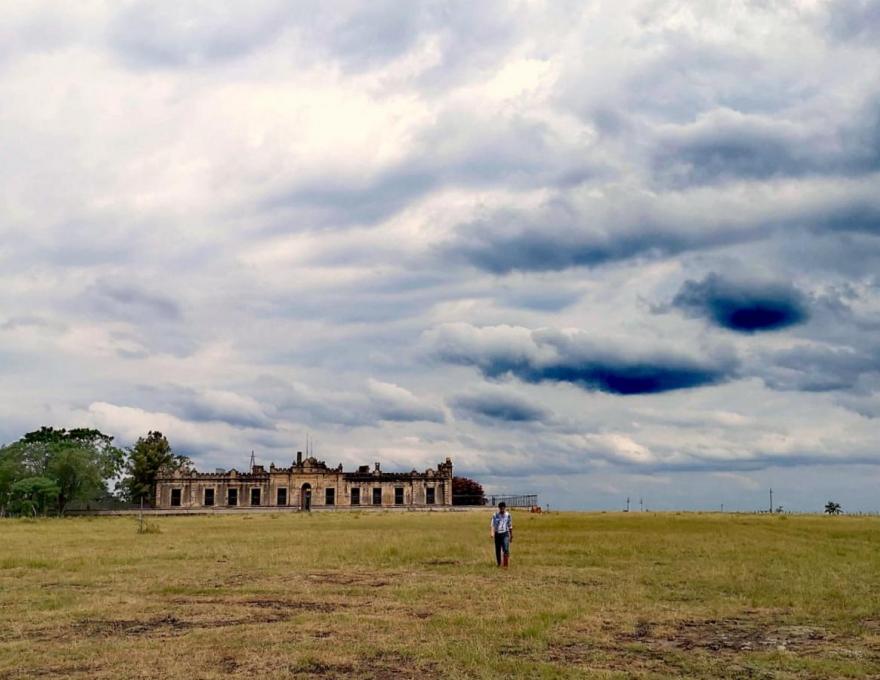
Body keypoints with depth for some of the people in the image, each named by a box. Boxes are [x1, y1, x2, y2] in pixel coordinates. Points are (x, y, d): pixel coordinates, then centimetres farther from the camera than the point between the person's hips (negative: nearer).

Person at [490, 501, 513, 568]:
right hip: (497, 534, 1)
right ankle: (499, 564, 24)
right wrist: (491, 532, -28)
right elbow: (492, 525, -10)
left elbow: (510, 526, 11)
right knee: (498, 550, 8)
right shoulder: (495, 515, -2)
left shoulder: (508, 515, 1)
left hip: (505, 534, -1)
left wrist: (511, 536, 16)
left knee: (506, 549, -17)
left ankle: (505, 565, -12)